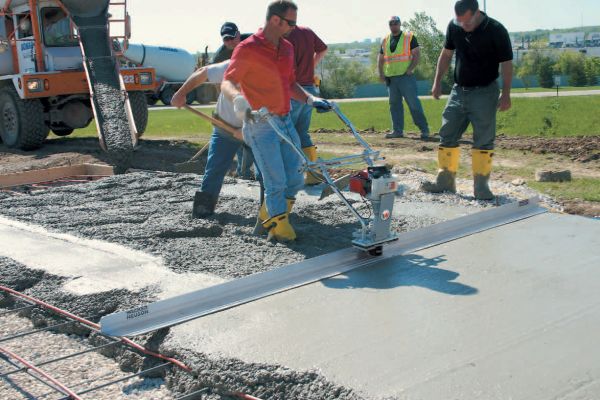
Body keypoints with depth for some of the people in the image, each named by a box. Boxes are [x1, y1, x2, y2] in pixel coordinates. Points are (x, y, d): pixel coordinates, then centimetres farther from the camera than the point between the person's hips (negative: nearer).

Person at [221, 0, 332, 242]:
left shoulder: (287, 48, 13)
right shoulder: (248, 49, -11)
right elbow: (227, 83, -17)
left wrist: (310, 99, 6)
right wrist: (238, 98, -37)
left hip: (285, 121, 8)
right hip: (261, 124, -7)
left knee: (295, 179, 9)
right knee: (276, 181, -5)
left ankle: (267, 215, 30)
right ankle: (279, 227, 12)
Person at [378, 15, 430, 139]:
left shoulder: (409, 37, 1)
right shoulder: (385, 40, 15)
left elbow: (417, 54, -5)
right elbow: (380, 58, 20)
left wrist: (410, 69, -16)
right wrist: (381, 73, 6)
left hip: (406, 77, -5)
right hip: (390, 78, 5)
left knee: (413, 103, -9)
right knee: (394, 104, 8)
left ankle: (424, 129, -3)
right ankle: (397, 130, 15)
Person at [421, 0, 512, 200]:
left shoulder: (496, 30, -15)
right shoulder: (454, 26, -3)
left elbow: (506, 64, -10)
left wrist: (506, 94, -13)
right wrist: (437, 81, 8)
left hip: (484, 92, -5)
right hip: (458, 91, 5)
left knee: (484, 140, -3)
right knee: (447, 136, 4)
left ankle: (481, 185, 4)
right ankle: (445, 180, 13)